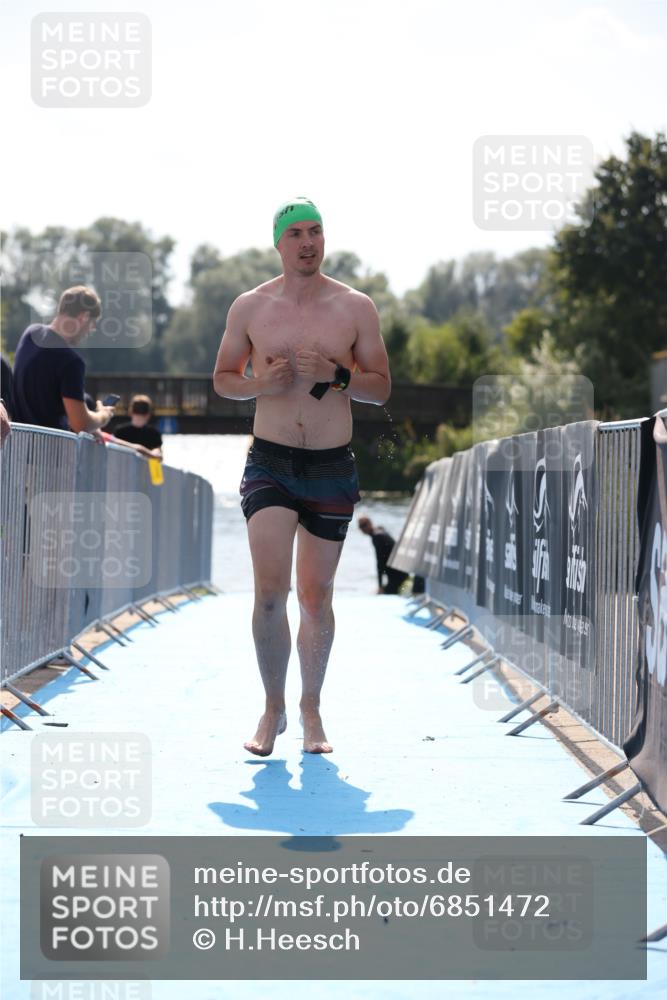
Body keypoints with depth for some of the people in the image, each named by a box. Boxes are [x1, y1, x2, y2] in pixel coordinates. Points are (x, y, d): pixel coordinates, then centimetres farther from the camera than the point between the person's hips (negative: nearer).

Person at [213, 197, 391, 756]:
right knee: (270, 590, -13)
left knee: (316, 596, 6)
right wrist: (259, 383, -11)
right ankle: (273, 708, 4)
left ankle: (311, 712, 22)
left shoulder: (356, 308, 1)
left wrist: (336, 375, -16)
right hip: (270, 463, 0)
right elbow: (222, 378, 11)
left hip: (332, 468, 1)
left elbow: (382, 388, 4)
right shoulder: (250, 307, 3)